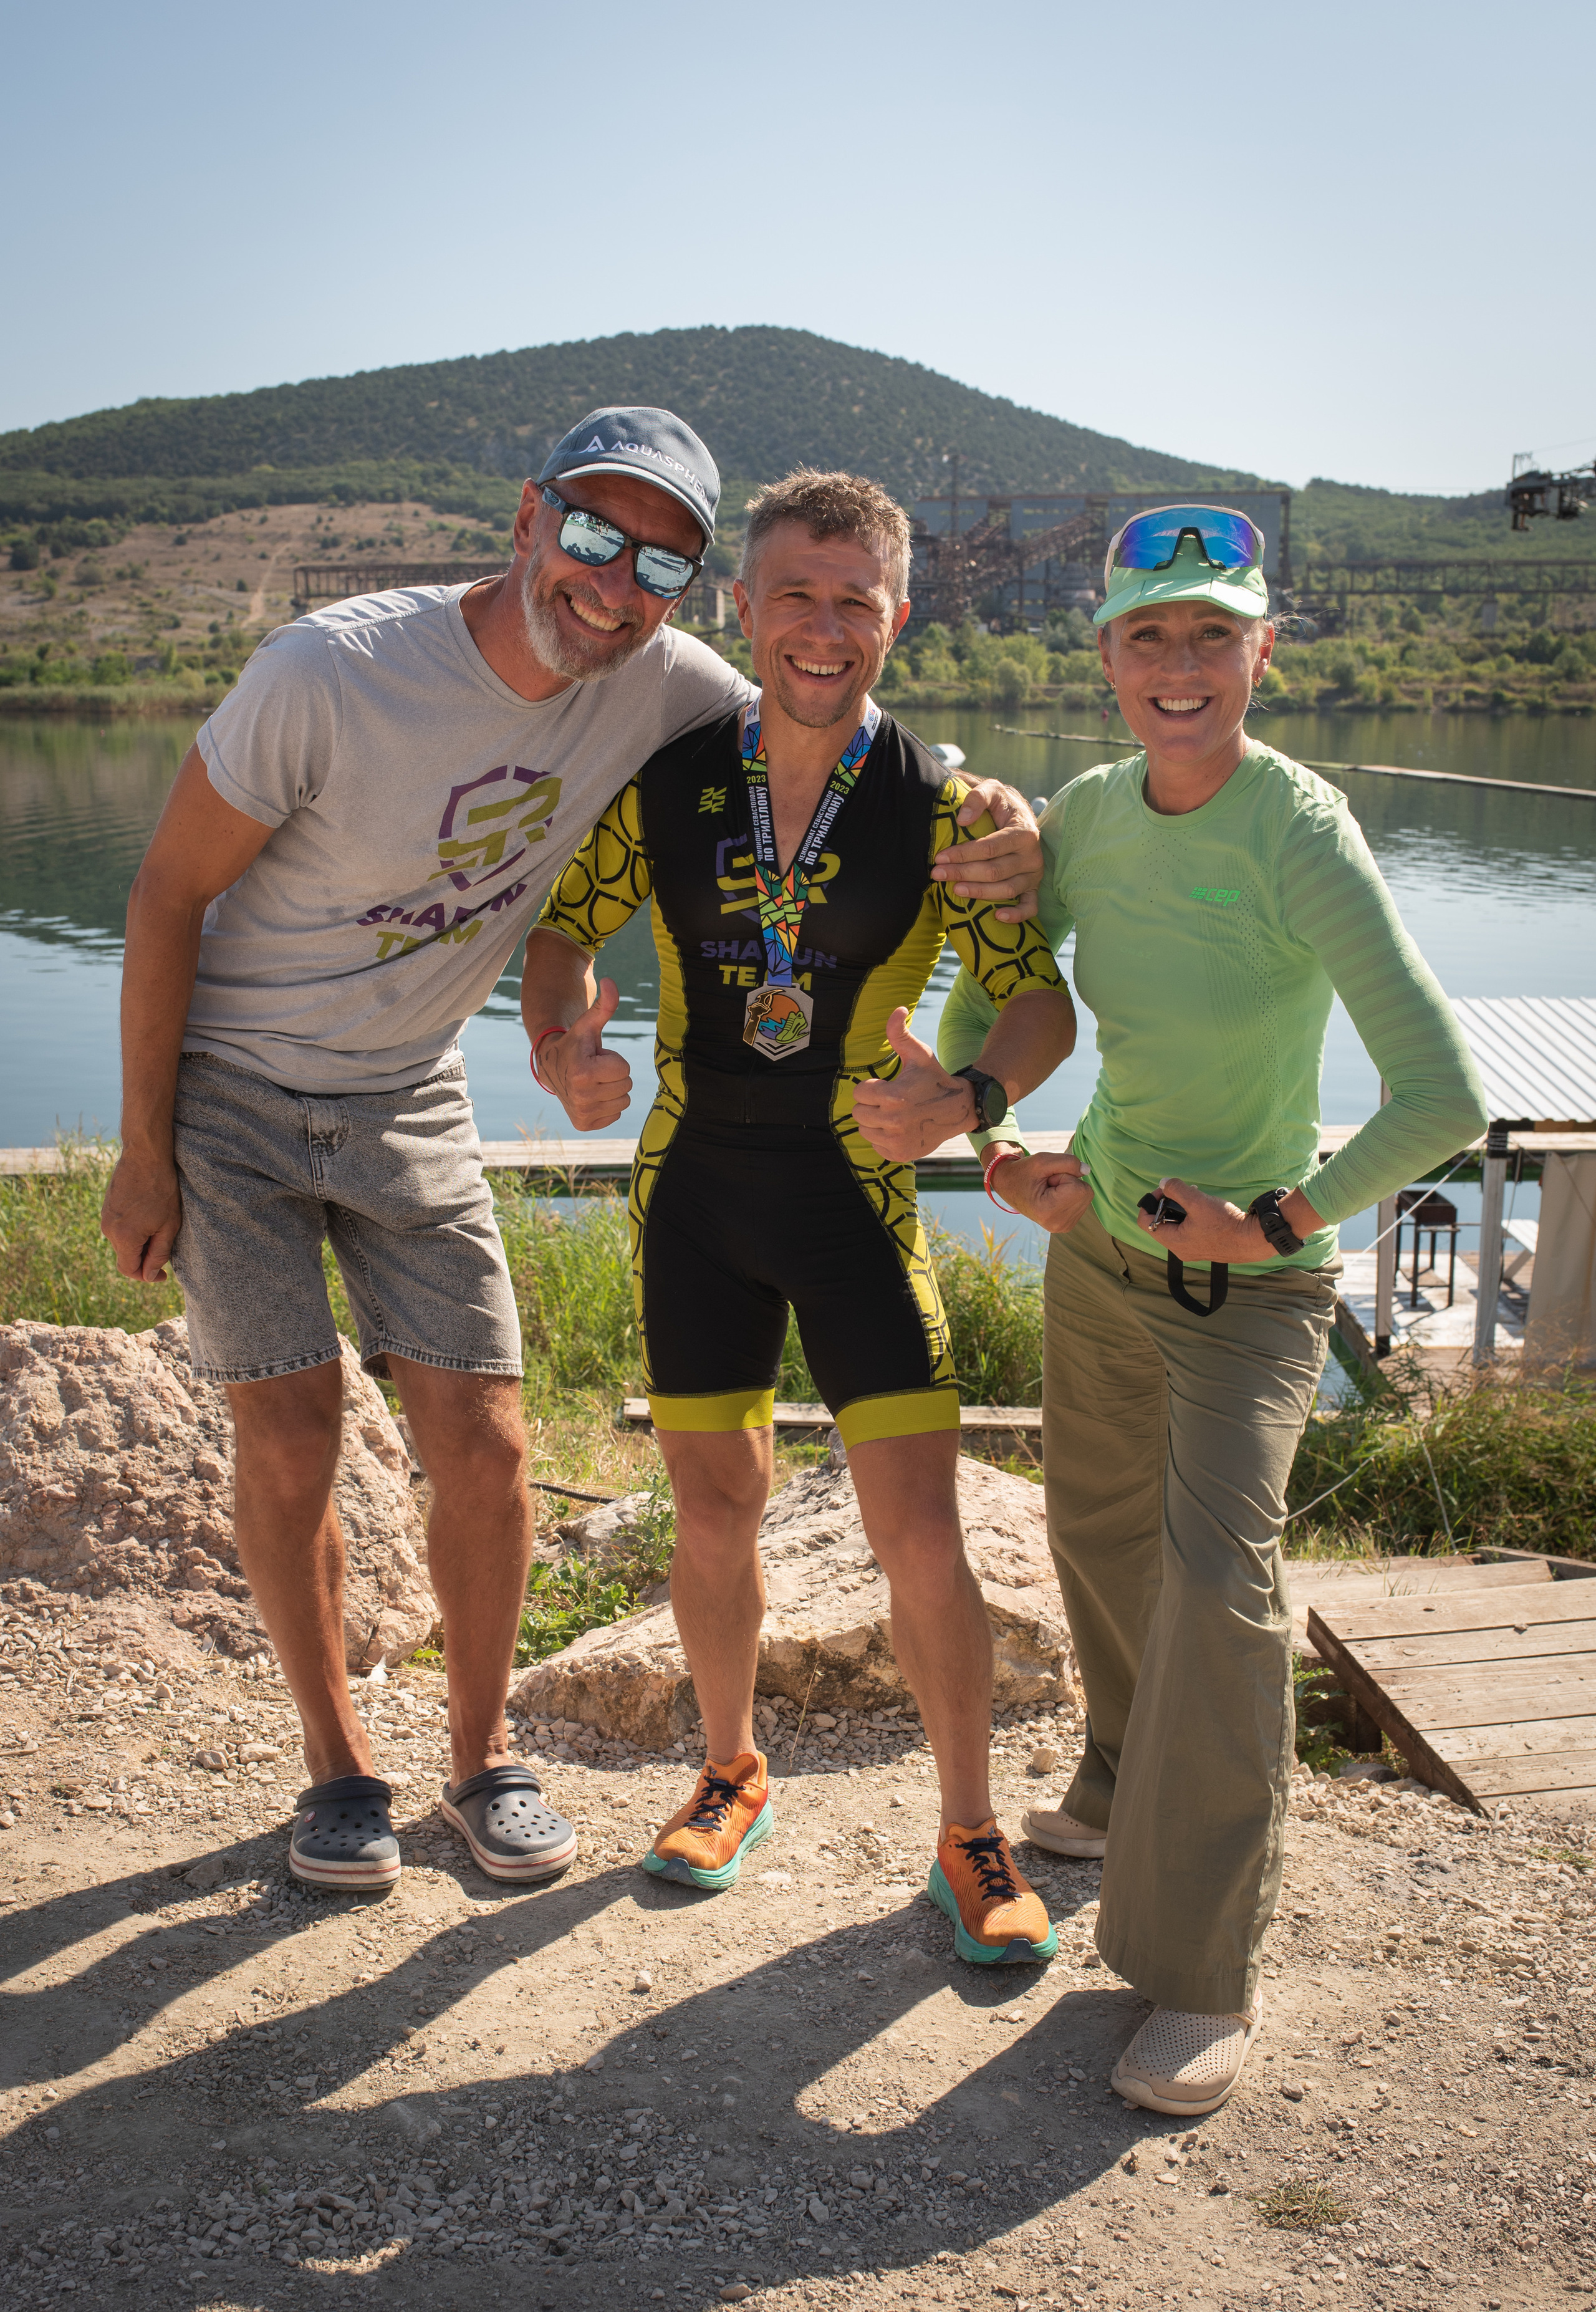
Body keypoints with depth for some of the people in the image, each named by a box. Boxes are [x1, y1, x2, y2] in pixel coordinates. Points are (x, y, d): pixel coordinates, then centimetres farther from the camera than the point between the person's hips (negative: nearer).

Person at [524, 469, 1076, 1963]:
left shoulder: (940, 810, -9)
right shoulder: (663, 786, -4)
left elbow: (1041, 997, -7)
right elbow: (564, 928, 9)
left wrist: (973, 1096, -29)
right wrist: (560, 1053, -12)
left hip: (855, 1196, -2)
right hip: (692, 1186, 2)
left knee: (922, 1542, -3)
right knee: (715, 1523, 12)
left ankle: (971, 1840, 17)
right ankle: (731, 1772, 37)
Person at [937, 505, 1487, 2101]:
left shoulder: (1304, 842, -24)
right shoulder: (1085, 818, -6)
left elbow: (1442, 1100, -29)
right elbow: (982, 1002, 9)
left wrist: (1283, 1222, -20)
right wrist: (1001, 1149, -5)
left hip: (1251, 1275, -6)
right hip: (1099, 1238, 7)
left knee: (1217, 1568, -17)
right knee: (1098, 1535, 20)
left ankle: (1205, 1977, -2)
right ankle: (1133, 1792, 48)